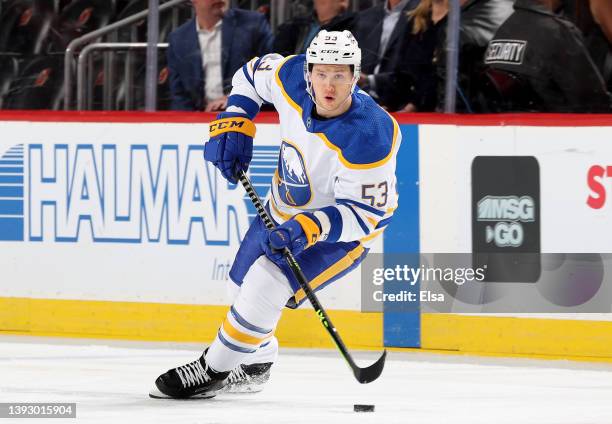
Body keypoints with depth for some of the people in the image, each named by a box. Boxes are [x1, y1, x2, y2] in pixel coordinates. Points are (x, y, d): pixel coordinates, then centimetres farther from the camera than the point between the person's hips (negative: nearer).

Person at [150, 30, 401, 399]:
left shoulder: (369, 138, -37)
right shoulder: (293, 77, -21)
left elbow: (362, 213, -30)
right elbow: (252, 74, 3)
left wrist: (309, 229, -42)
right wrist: (234, 124, -10)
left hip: (344, 226, -7)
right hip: (287, 209, 7)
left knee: (267, 284, -22)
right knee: (244, 282, 18)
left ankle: (213, 371, -4)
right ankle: (255, 364, 45)